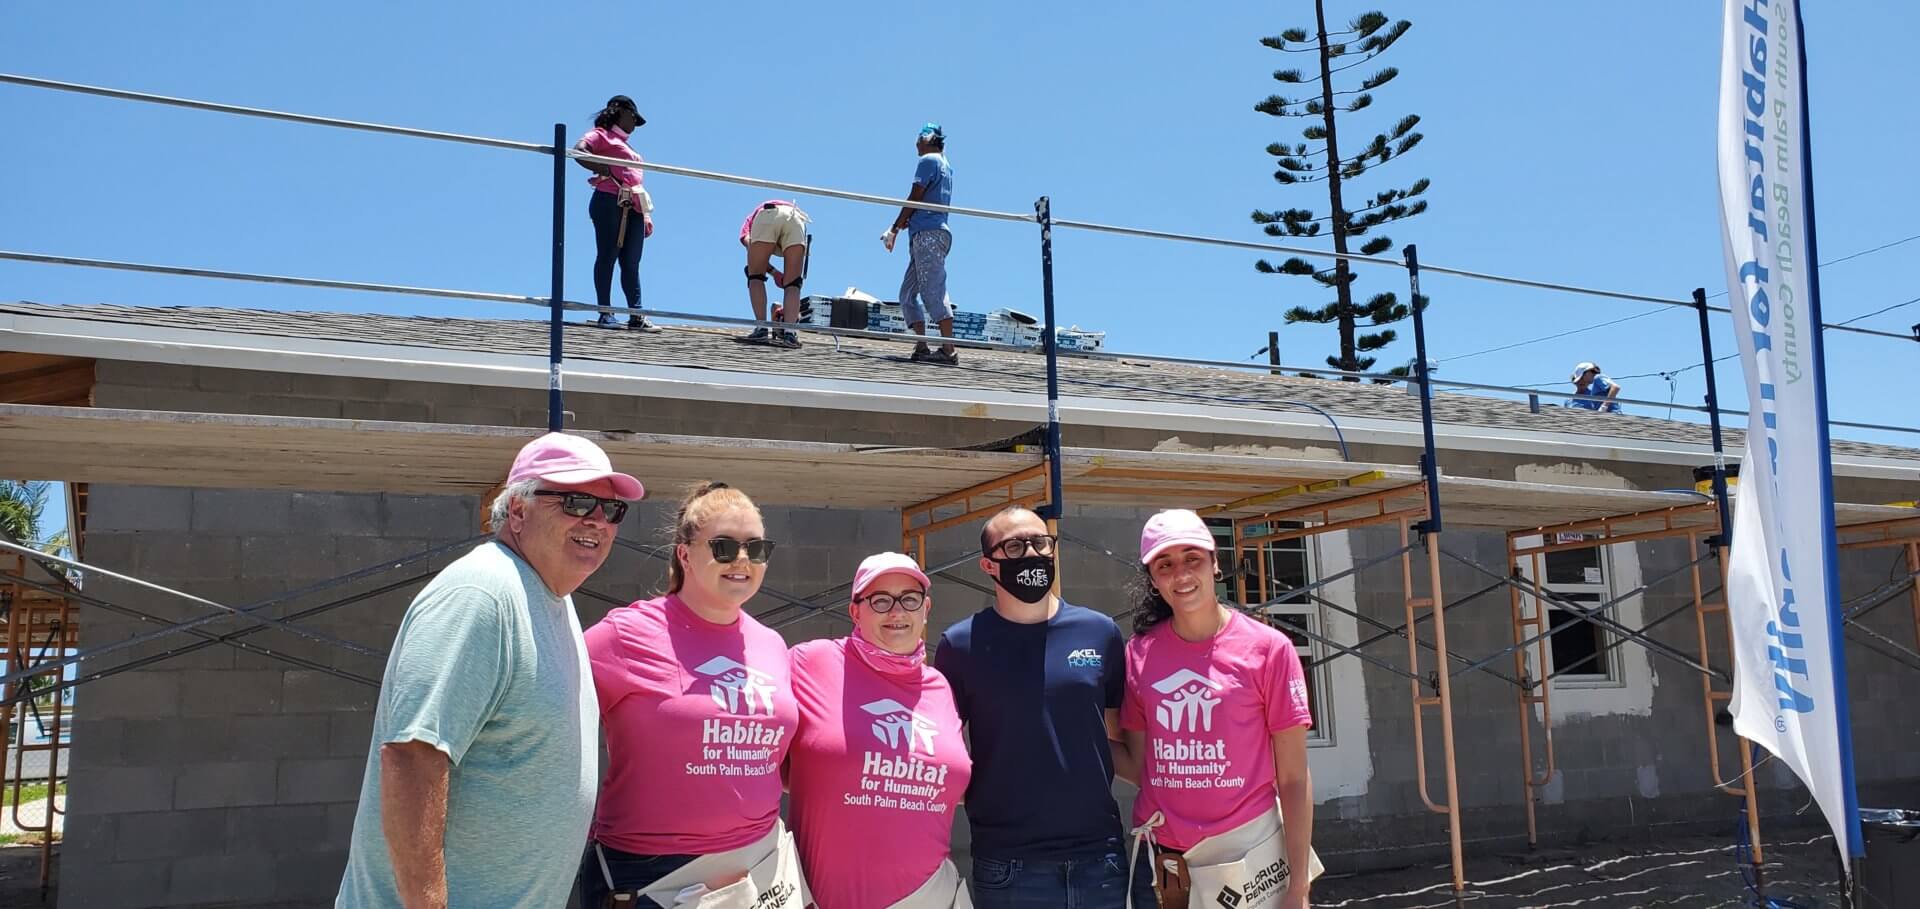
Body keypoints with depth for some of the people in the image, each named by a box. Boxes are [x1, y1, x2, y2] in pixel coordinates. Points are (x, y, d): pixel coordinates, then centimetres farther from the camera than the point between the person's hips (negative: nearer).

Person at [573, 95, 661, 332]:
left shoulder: (625, 145, 31)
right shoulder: (601, 135, 7)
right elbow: (579, 150, -13)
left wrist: (646, 216, 20)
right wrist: (600, 167, -26)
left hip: (634, 208, 7)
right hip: (609, 202, -7)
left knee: (631, 263, 2)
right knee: (607, 257, -7)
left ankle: (636, 315, -2)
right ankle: (605, 312, -7)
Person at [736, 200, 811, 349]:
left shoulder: (749, 221, 39)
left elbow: (748, 243, 10)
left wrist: (773, 271, 7)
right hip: (796, 218, 2)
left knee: (755, 278, 11)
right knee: (793, 284, 8)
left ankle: (762, 329, -3)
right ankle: (789, 333, -8)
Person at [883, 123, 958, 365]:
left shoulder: (929, 160, -2)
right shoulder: (946, 166, 25)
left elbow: (914, 198, -8)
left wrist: (894, 230, -4)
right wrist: (907, 223, 15)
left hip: (928, 234, -9)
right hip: (931, 234, 9)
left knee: (933, 292, -14)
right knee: (908, 293, 9)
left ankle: (948, 351, -19)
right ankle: (921, 348, 3)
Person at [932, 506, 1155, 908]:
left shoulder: (1100, 632, 5)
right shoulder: (961, 644, -1)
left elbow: (1116, 738, 12)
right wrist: (980, 794, -8)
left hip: (1101, 855, 2)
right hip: (1008, 864, -2)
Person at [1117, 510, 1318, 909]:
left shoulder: (1268, 648, -8)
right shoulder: (1139, 654, 1)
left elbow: (1293, 780, -7)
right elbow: (1139, 764, 6)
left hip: (1247, 856, -3)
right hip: (1161, 860, 3)